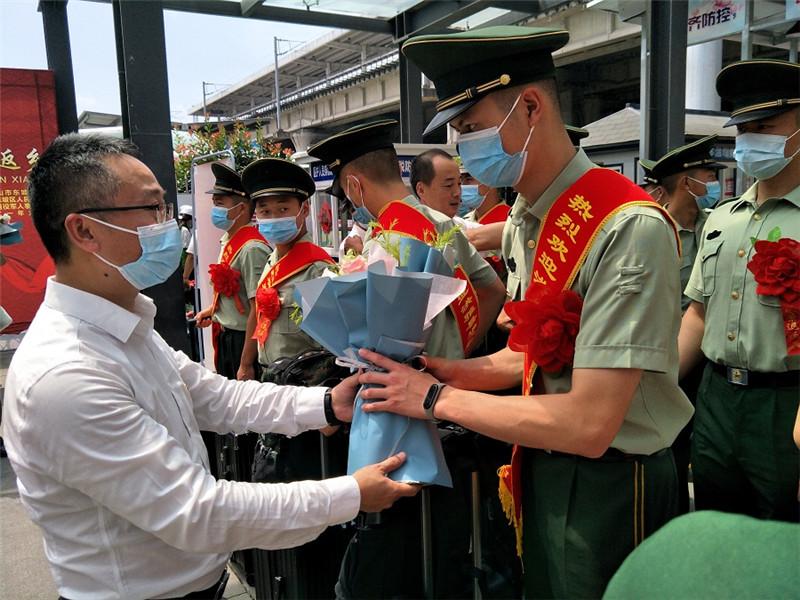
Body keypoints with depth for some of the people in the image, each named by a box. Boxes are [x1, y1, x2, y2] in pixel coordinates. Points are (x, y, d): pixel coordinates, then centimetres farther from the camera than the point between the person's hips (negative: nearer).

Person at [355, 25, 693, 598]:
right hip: (548, 475, 8)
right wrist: (447, 369, -3)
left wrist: (438, 397, -19)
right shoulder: (545, 223, 3)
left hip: (609, 491, -8)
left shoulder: (628, 226, -25)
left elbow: (588, 425, -27)